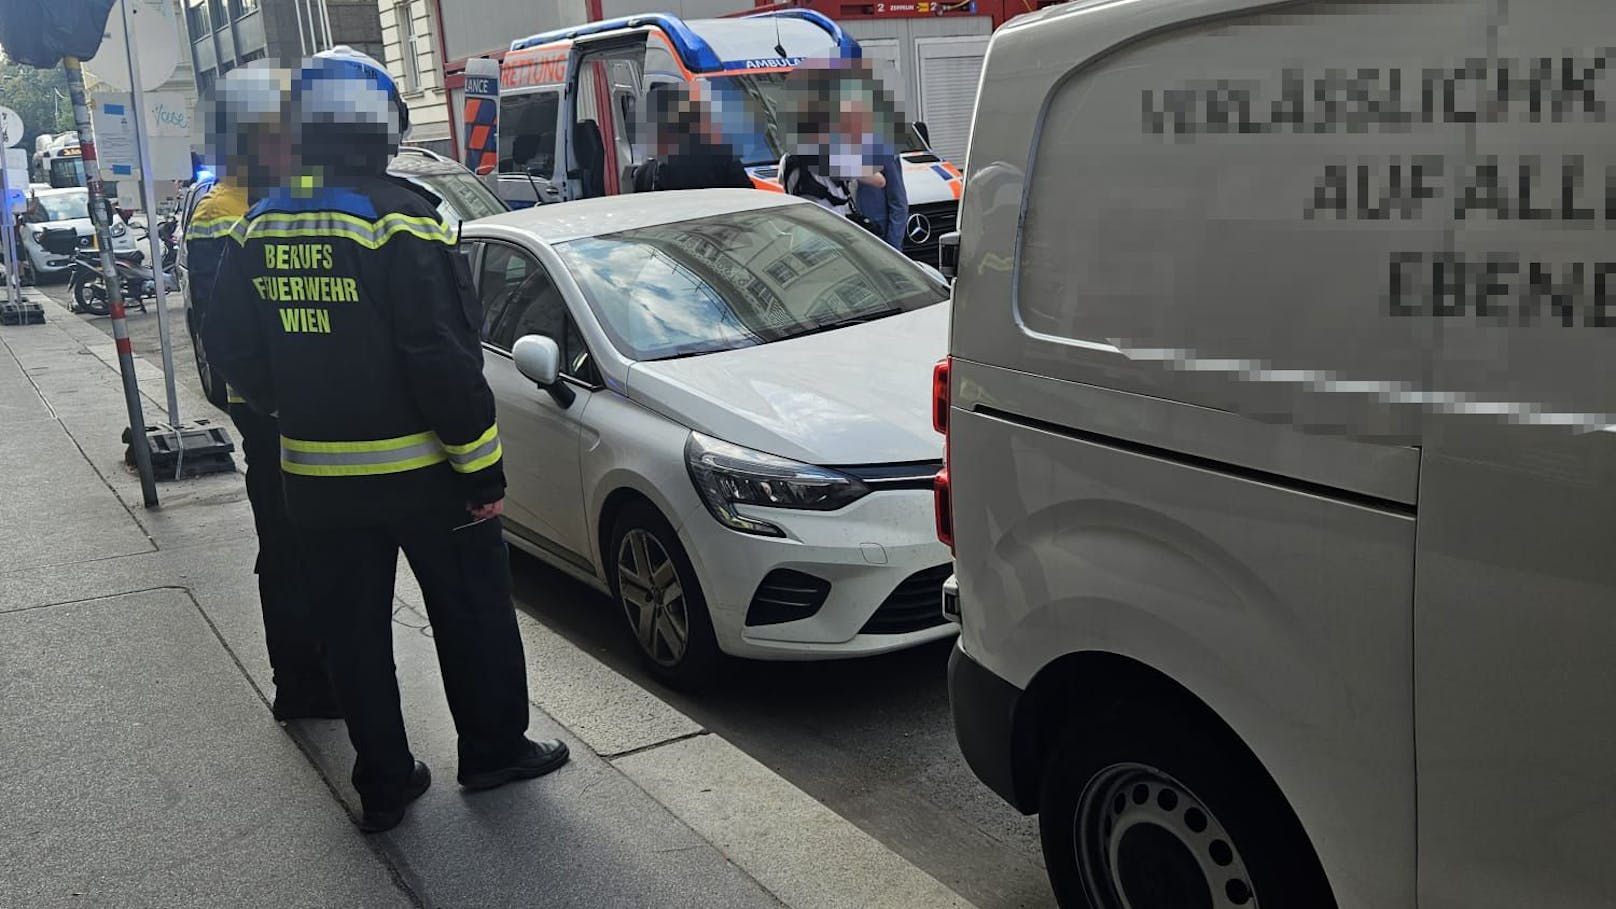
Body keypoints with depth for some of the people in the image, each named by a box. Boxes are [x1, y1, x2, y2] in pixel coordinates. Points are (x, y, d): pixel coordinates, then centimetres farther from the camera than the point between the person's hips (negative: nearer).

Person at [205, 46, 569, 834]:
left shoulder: (259, 229, 2)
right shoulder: (397, 222, -17)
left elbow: (231, 349, 8)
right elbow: (444, 359, -20)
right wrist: (480, 463, -14)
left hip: (315, 474, 5)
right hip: (418, 469, -5)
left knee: (354, 632, 13)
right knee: (472, 613, 13)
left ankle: (383, 785, 21)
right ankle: (494, 749, 26)